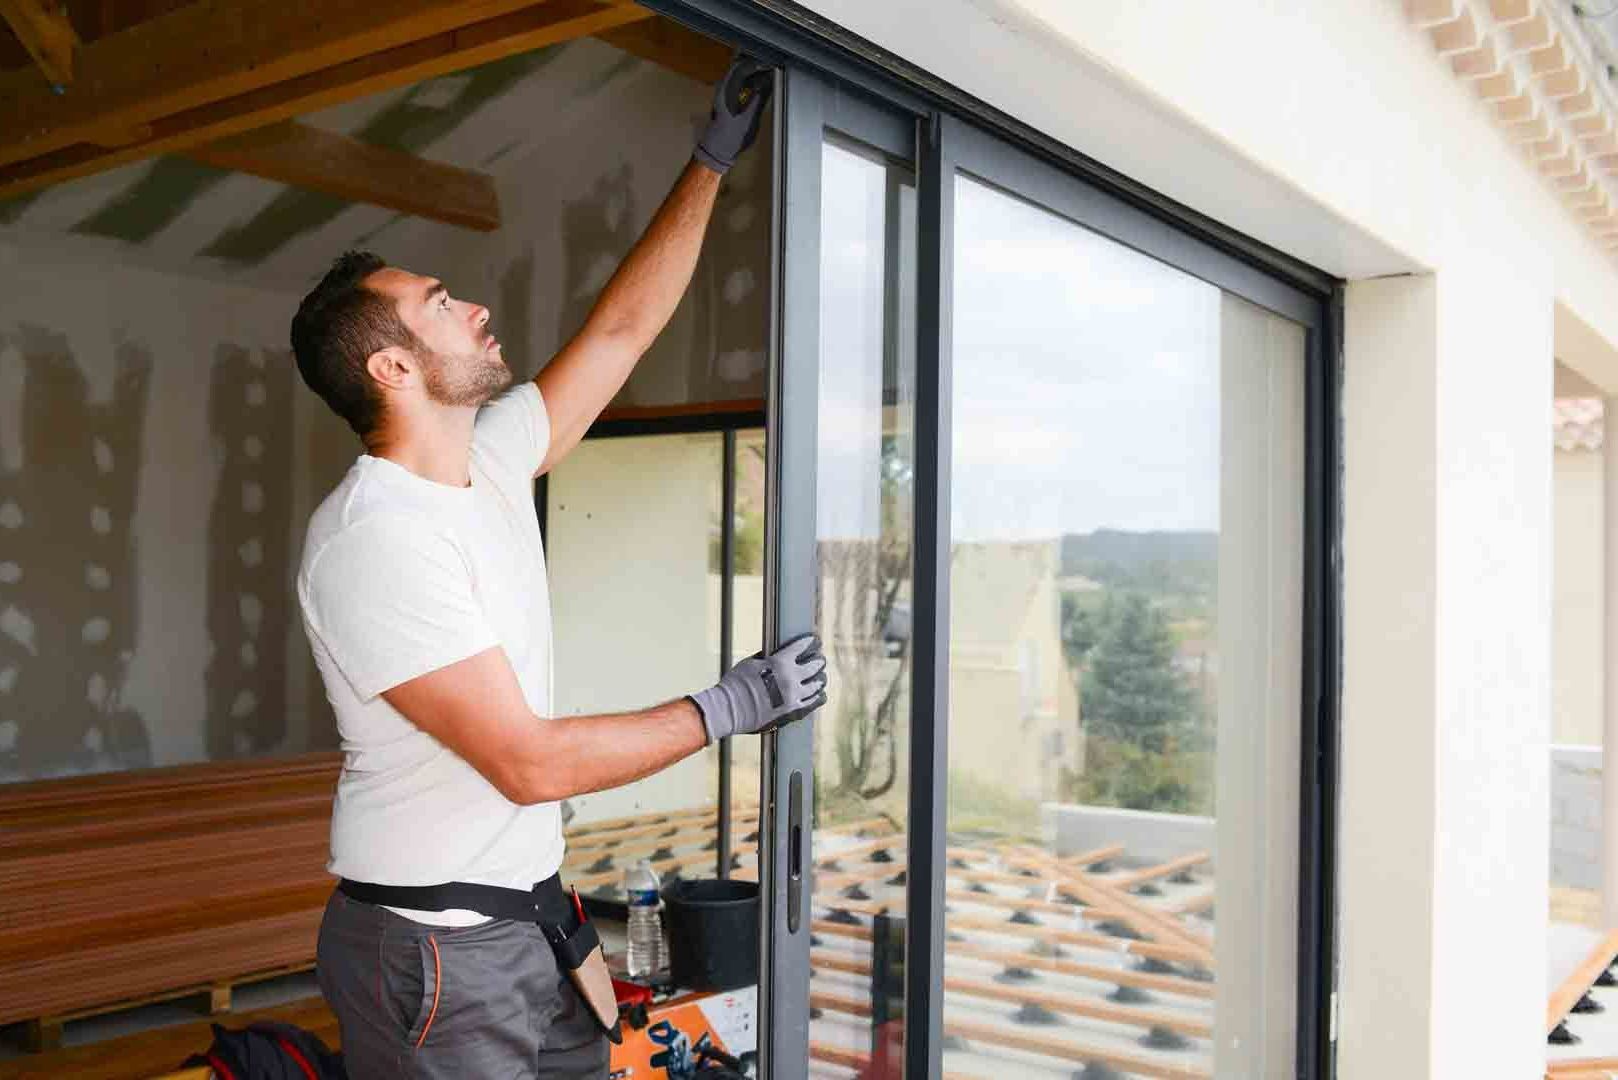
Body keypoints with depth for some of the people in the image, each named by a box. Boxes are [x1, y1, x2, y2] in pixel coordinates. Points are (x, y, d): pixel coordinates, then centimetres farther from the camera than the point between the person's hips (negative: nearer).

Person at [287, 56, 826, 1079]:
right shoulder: (374, 538, -23)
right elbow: (530, 762, -24)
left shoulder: (488, 466, 4)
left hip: (525, 914, 8)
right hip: (435, 946, -8)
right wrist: (726, 708, -16)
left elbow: (623, 327, 10)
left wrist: (716, 155, 10)